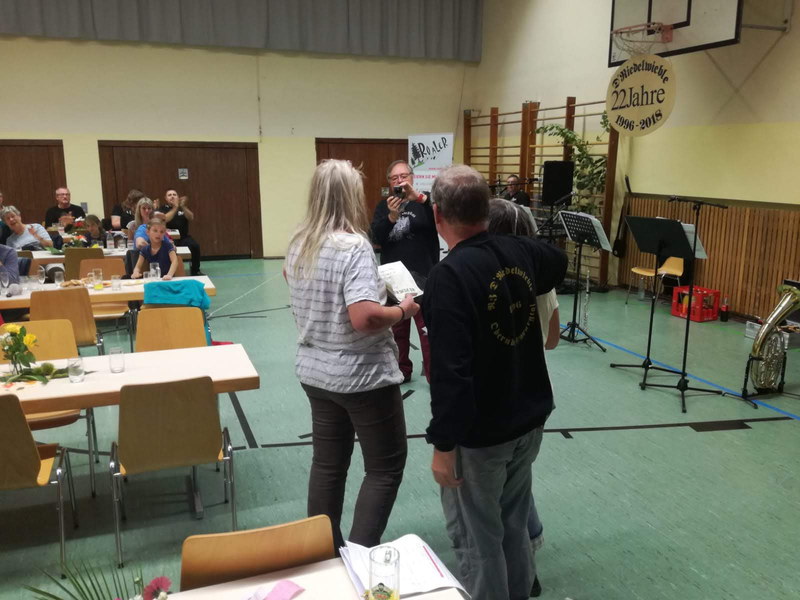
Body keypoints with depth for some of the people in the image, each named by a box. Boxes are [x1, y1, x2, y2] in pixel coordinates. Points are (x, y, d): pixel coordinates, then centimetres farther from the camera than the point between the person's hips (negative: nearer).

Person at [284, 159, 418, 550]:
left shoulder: (298, 245, 2)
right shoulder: (354, 246, -22)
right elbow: (365, 317, -32)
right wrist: (404, 310, -15)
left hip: (315, 372, 8)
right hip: (363, 377, -7)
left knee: (327, 464, 18)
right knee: (385, 467, 9)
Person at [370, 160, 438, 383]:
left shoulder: (425, 201, -1)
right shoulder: (383, 206, 8)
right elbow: (376, 237, -5)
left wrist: (417, 196, -31)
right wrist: (392, 216, -22)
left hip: (422, 277, -4)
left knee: (428, 328, -2)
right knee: (396, 328, 16)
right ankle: (401, 370, 31)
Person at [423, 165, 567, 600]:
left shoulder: (448, 276, -25)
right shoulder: (519, 251, -2)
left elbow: (450, 372, -28)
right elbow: (558, 261, 23)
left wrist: (443, 443, -18)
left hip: (480, 433, -7)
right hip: (529, 419, 8)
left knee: (477, 538, 11)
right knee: (513, 524, 24)